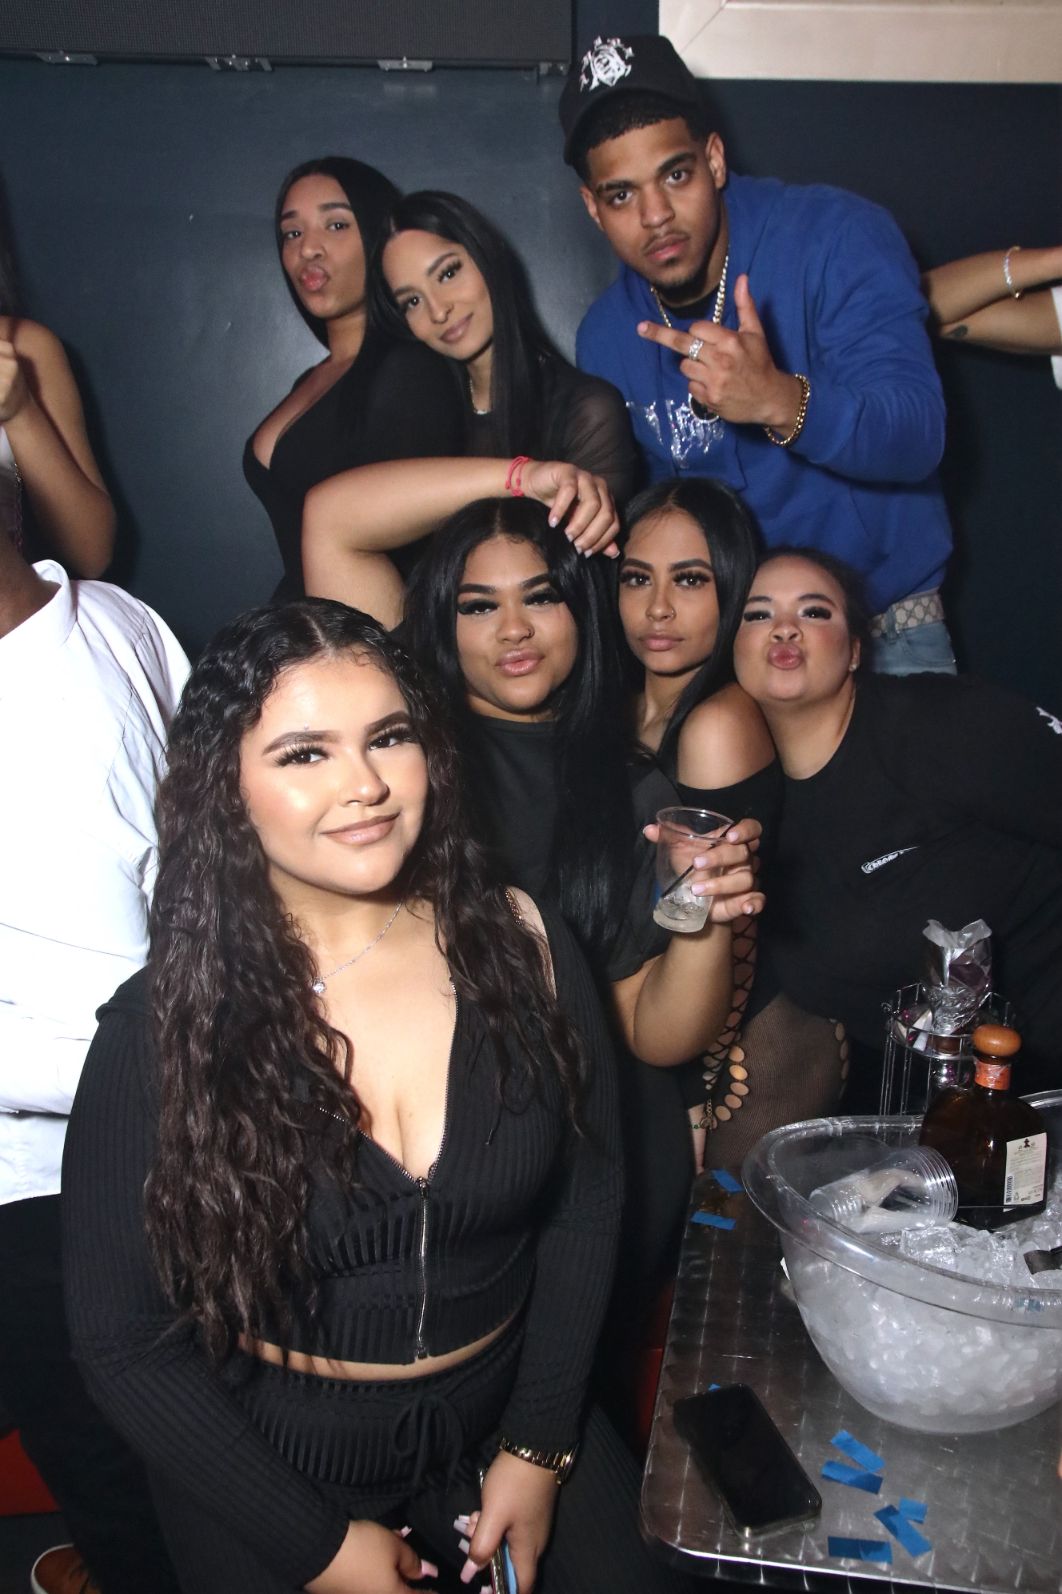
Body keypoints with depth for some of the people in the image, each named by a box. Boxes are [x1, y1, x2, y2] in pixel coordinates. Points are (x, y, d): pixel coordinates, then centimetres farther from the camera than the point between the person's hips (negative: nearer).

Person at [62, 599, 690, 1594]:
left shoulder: (519, 945, -12)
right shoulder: (163, 1027, -19)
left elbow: (584, 1203, -3)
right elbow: (121, 1337, -12)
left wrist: (540, 1446, -5)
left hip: (507, 1421, 2)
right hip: (269, 1469, -1)